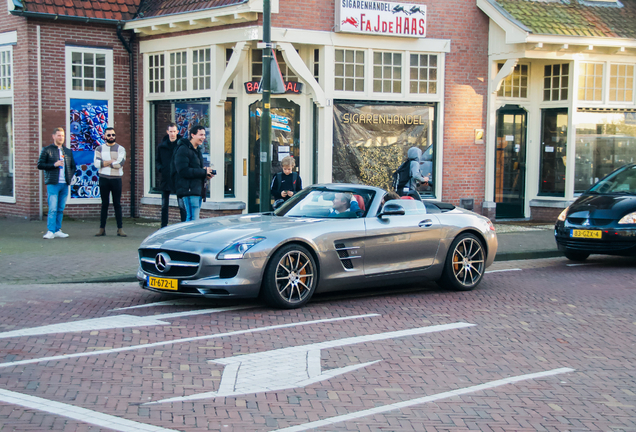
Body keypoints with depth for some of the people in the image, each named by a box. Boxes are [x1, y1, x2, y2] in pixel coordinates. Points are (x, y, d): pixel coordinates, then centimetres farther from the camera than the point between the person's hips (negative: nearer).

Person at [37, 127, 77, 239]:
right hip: (53, 184, -5)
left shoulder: (68, 151, 17)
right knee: (53, 209, -11)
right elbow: (40, 165, -2)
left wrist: (70, 176, 6)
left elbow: (73, 166, 23)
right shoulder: (47, 150, 3)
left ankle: (58, 230, 11)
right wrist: (54, 165, -12)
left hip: (65, 184, 5)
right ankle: (50, 231, -11)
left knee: (60, 209, 6)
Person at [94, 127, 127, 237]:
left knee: (117, 204, 1)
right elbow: (96, 163, -7)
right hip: (103, 179, 1)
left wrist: (105, 163, -6)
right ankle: (102, 228, 9)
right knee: (104, 204, 5)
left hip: (116, 179, -1)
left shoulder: (121, 149, 4)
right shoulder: (99, 149, 9)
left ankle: (120, 229, 3)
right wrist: (112, 161, -9)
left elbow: (120, 163, -12)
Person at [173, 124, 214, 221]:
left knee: (190, 219, 11)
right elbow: (183, 171, -19)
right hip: (189, 190, -9)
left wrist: (206, 176, 5)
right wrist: (204, 172, -16)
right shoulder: (183, 150, -9)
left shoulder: (197, 150, 21)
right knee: (193, 220, -14)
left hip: (198, 191, 9)